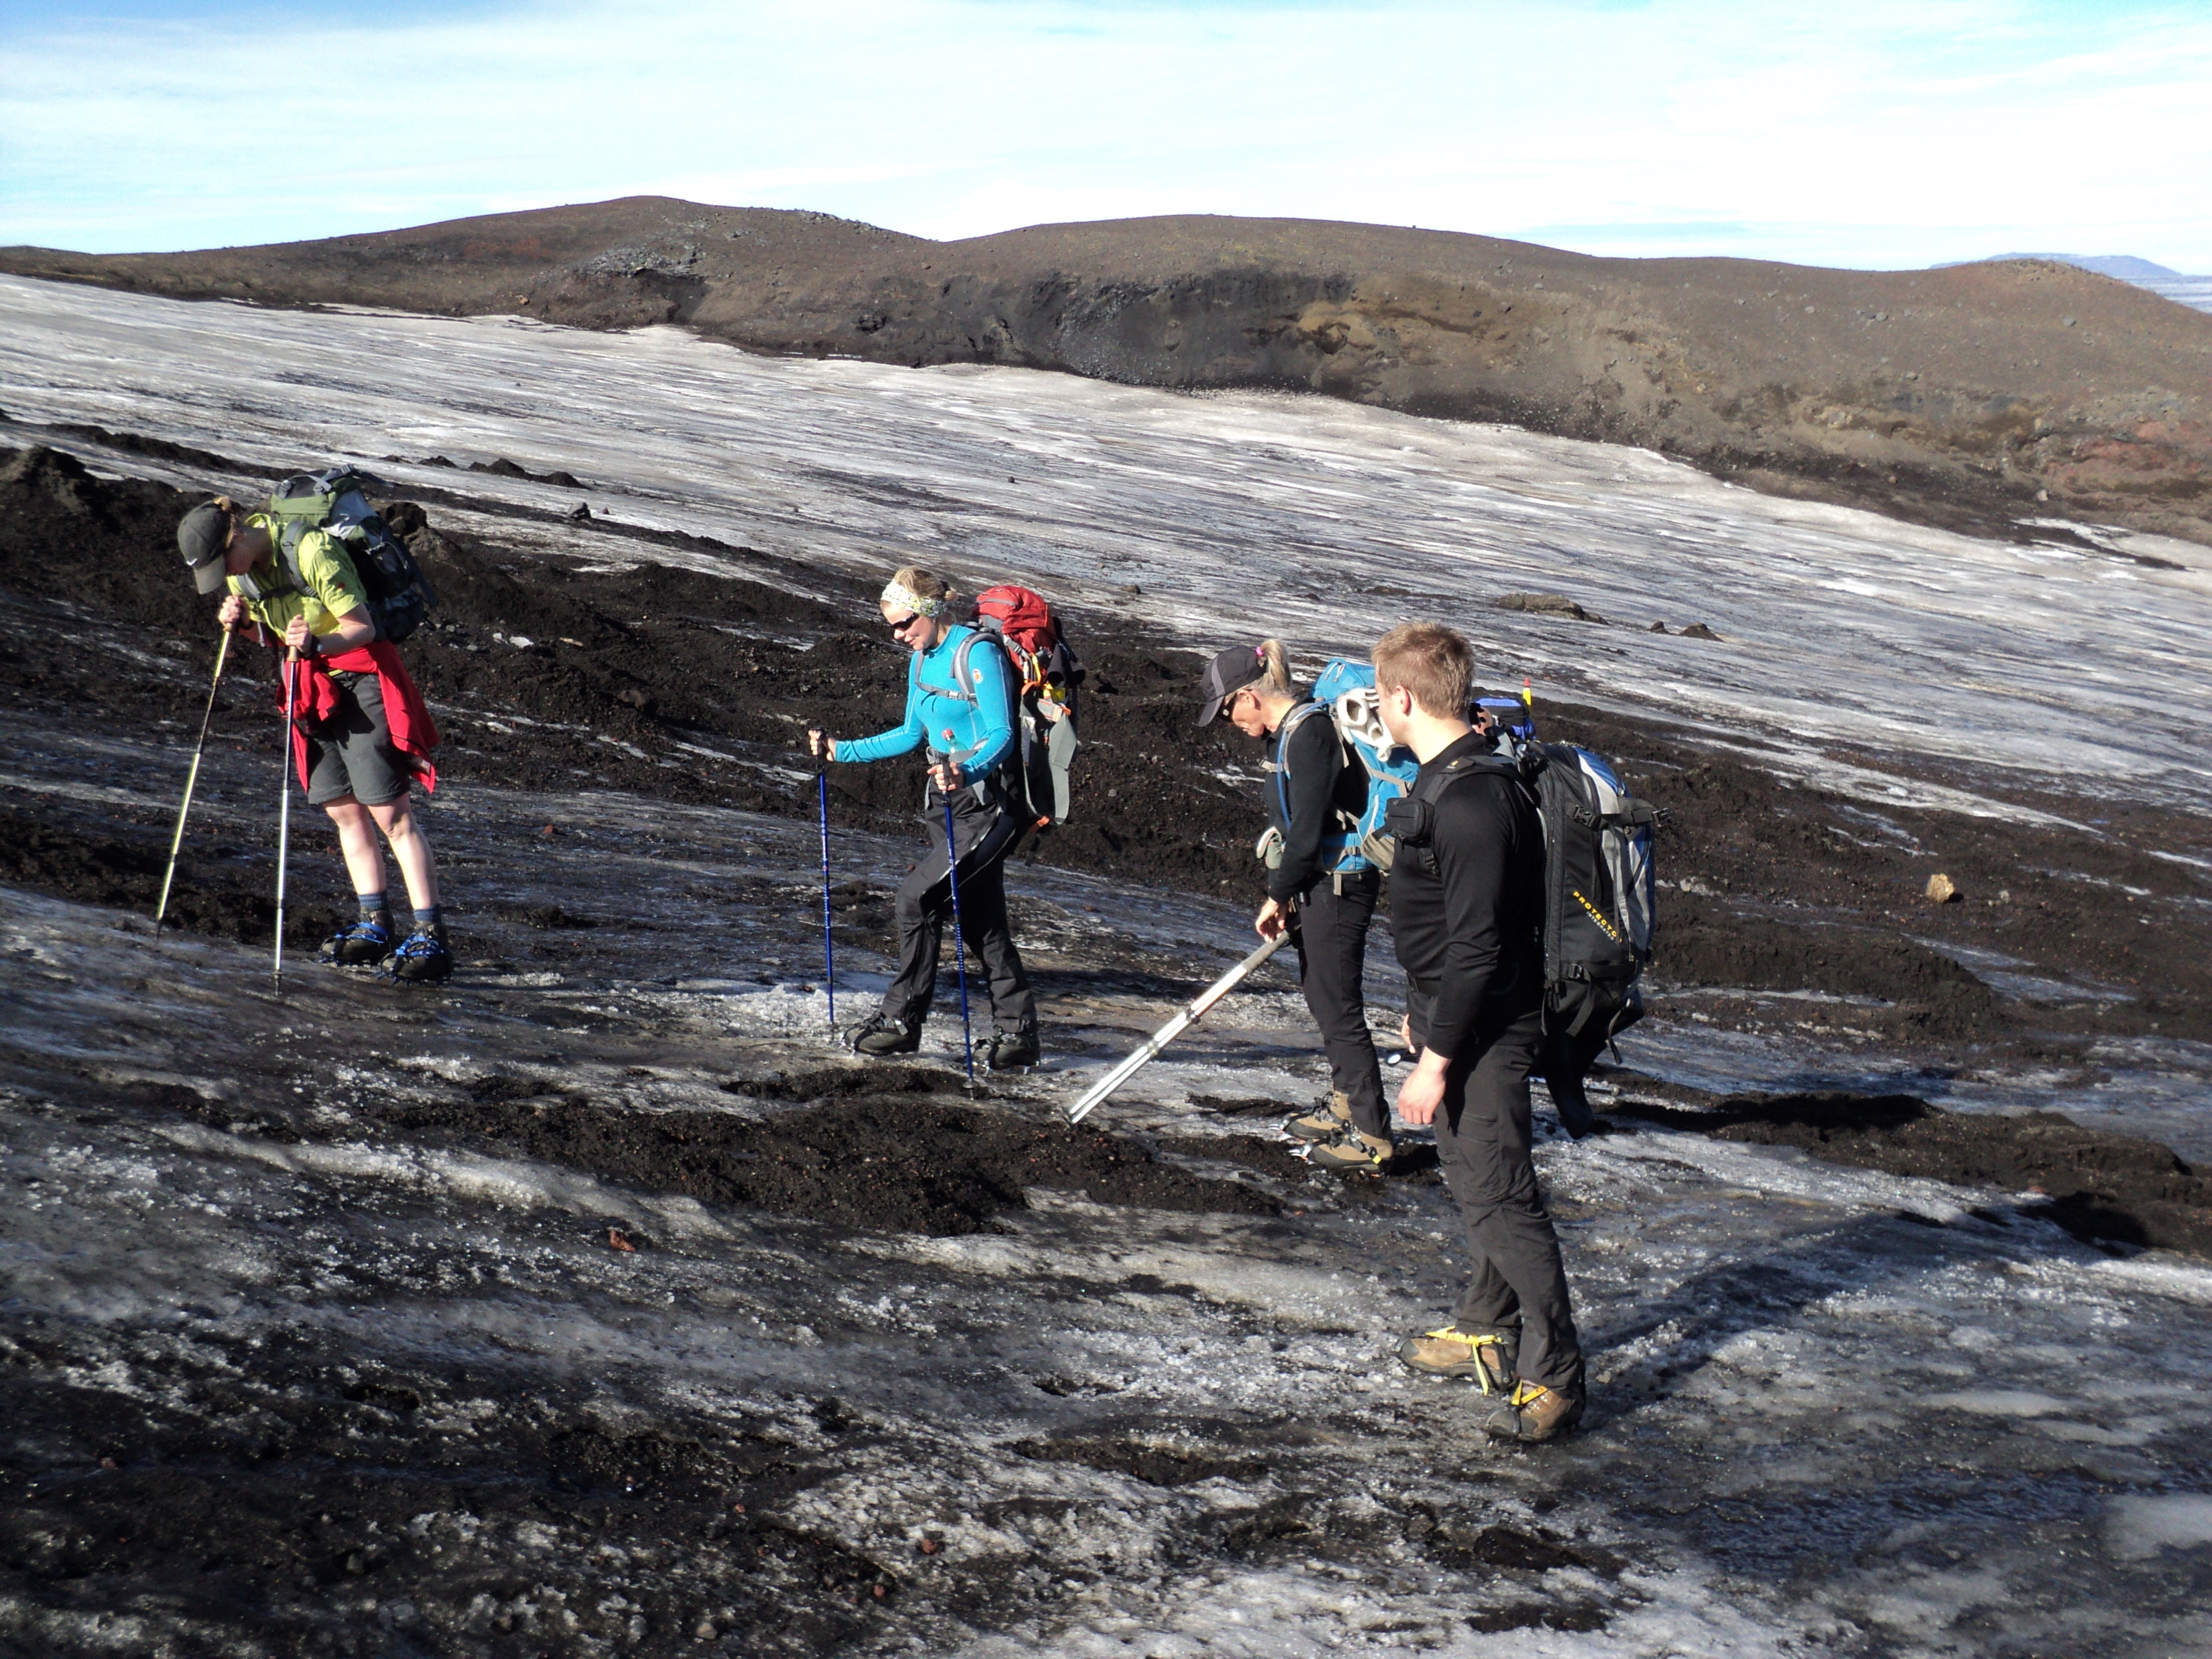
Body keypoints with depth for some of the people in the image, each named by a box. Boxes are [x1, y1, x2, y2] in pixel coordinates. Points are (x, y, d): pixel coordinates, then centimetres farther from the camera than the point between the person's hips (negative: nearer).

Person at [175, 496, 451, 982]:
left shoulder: (311, 551, -22)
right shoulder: (240, 567, 1)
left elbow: (362, 628, -19)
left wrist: (319, 644, -37)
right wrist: (241, 621, -8)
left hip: (362, 679, -8)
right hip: (313, 688, 8)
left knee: (389, 811, -11)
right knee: (343, 810, 7)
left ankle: (431, 938, -12)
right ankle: (376, 926, 14)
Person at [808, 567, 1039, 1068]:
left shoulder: (978, 654, -15)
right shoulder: (922, 659, 11)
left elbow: (1002, 736, -20)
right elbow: (912, 734, 21)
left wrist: (965, 772, -38)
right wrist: (841, 750, 18)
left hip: (986, 805, -9)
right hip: (947, 802, 9)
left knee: (916, 901, -12)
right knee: (981, 921, 9)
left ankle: (902, 1021, -2)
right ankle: (1016, 1030, 14)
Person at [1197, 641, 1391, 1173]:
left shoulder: (1308, 734, -20)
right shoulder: (1292, 730, 11)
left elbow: (1307, 831, -22)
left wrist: (1277, 896, -11)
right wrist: (1287, 895, 13)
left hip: (1338, 885, -10)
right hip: (1321, 884, 11)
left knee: (1338, 1009, -5)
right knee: (1323, 1000, 20)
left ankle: (1372, 1135, 2)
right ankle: (1343, 1107, 33)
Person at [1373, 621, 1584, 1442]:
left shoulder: (1474, 803, -25)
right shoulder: (1449, 779, 9)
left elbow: (1477, 946, -26)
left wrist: (1436, 1059, -23)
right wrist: (1422, 1010, 26)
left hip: (1484, 1033, -11)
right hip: (1458, 1019, 11)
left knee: (1499, 1194, -7)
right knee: (1474, 1182, 20)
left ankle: (1552, 1375, 0)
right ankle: (1488, 1334, 34)